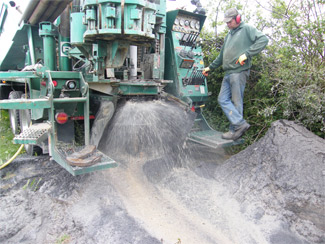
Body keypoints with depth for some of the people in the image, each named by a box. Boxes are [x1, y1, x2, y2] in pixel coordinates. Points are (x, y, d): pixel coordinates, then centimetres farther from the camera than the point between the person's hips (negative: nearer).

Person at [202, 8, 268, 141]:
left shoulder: (247, 29, 2)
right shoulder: (229, 35, 26)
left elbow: (263, 39, -12)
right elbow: (222, 56, 33)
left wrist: (247, 54, -19)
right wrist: (210, 67, 33)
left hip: (239, 72, -8)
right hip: (228, 73, 8)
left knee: (236, 102, -7)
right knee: (223, 99, 0)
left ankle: (235, 130, -1)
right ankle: (241, 123, 2)